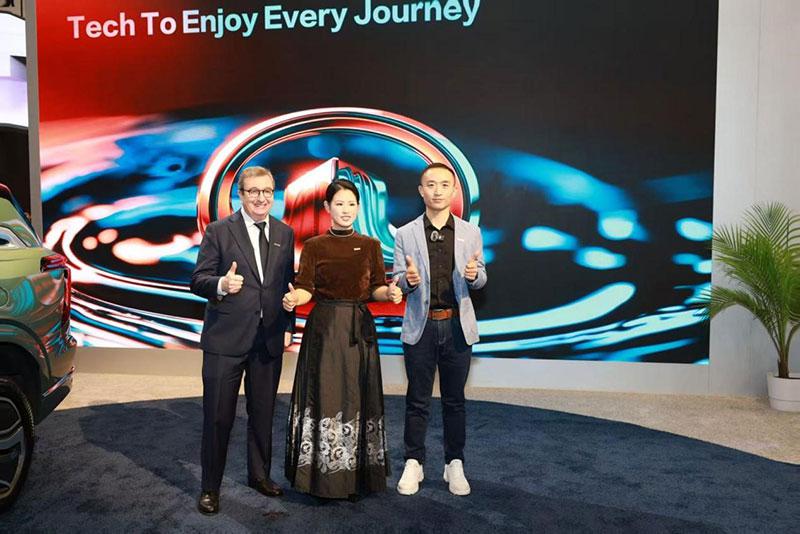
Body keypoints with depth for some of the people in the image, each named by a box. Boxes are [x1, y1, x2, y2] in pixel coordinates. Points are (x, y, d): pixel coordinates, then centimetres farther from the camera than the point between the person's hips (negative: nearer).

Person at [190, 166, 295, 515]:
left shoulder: (285, 233, 8)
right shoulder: (218, 231, -4)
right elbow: (198, 280, -5)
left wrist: (288, 326, 7)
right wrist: (221, 285, -27)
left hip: (269, 340, 4)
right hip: (226, 338, -3)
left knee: (263, 413, 15)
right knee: (218, 415, 4)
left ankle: (259, 475, 34)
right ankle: (210, 487, 21)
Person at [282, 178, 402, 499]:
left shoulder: (371, 245, 7)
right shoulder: (314, 246, 3)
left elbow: (376, 289, 6)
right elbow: (305, 288, -3)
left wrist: (390, 293, -15)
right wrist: (293, 299, -25)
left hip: (359, 328, 2)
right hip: (324, 328, -1)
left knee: (358, 398, 4)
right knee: (324, 397, -1)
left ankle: (357, 476, 18)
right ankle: (324, 478, 13)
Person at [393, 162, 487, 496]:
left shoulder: (470, 233, 4)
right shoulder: (405, 234, 1)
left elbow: (479, 280, 7)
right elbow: (397, 281, 2)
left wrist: (474, 274, -17)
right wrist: (408, 280, -21)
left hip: (457, 325, 1)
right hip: (420, 326, -1)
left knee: (454, 400, 11)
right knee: (417, 400, 9)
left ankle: (455, 465, 23)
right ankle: (413, 463, 22)